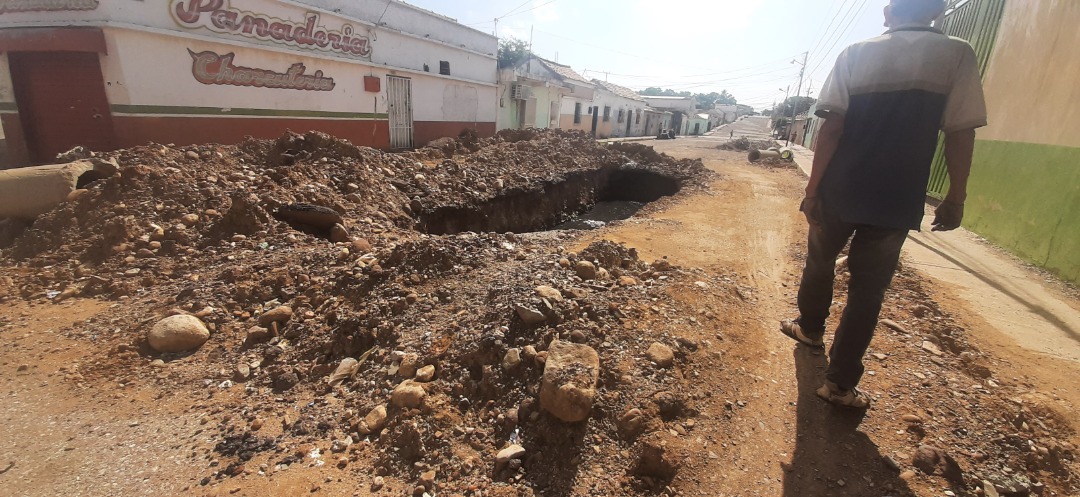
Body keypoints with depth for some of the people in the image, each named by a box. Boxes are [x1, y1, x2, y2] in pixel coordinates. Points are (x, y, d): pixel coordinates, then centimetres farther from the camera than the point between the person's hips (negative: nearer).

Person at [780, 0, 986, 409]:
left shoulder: (856, 53, 1)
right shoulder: (957, 55, 0)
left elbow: (832, 127, -7)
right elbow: (960, 134, -4)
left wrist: (813, 188, -4)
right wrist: (955, 199, 5)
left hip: (839, 192, 1)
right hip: (897, 201, 0)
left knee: (819, 264, 22)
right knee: (868, 291, 7)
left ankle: (809, 327, 44)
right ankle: (840, 382, 10)